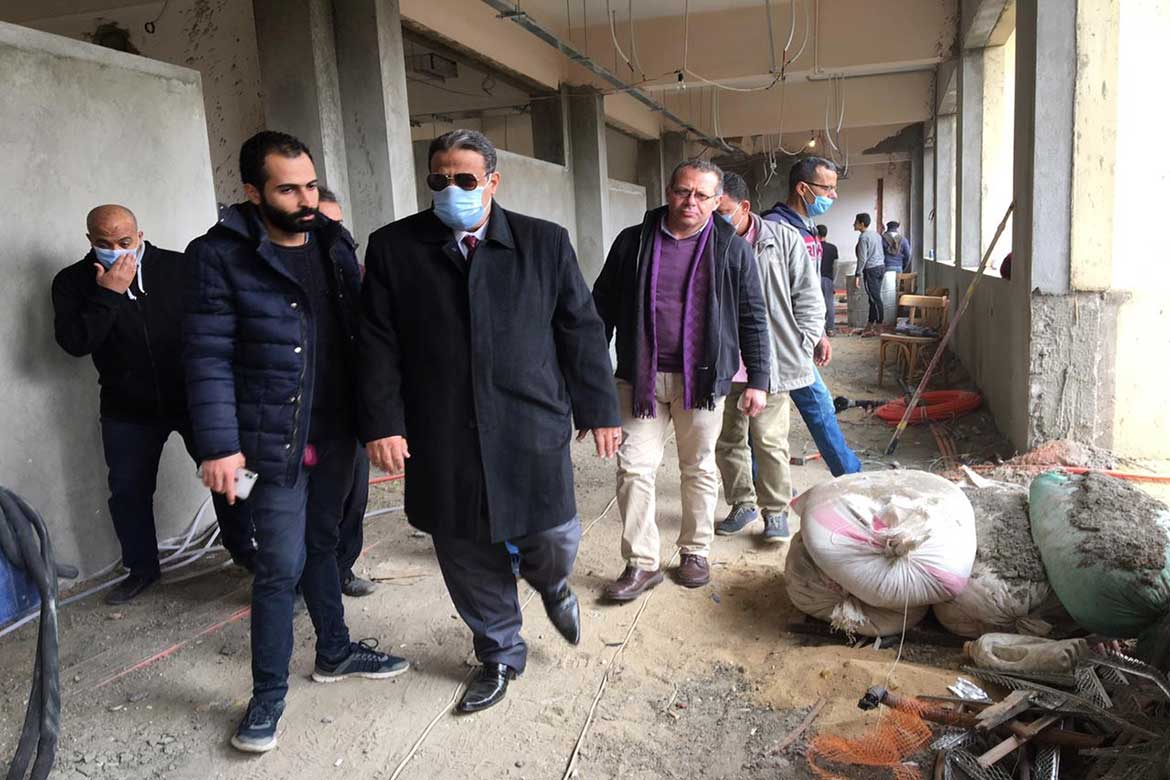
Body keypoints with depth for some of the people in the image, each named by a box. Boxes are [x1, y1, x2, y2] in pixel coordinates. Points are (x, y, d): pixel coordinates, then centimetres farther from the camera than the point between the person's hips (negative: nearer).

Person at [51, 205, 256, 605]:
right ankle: (141, 569, 30)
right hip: (127, 411, 1)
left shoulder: (178, 267, -5)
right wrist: (107, 294, -21)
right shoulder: (73, 282, -2)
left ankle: (243, 549, 27)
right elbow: (73, 342, -14)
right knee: (128, 492, 10)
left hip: (196, 399, -1)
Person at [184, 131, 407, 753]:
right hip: (275, 440, -5)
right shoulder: (220, 255, -11)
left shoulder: (335, 243, 6)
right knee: (281, 566, 0)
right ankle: (268, 694, 18)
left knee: (321, 543, 20)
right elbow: (208, 358, -12)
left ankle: (335, 653, 36)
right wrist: (219, 446, -17)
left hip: (336, 431, 5)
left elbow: (358, 331, 11)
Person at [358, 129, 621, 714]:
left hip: (532, 429, 0)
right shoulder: (393, 247, 3)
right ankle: (499, 655, 36)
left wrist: (599, 411, 4)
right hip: (442, 441, 1)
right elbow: (377, 344, 2)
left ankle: (551, 583, 42)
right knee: (469, 557, 12)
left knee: (553, 540, 3)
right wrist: (382, 422, -5)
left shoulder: (545, 243, 3)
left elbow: (581, 331, 5)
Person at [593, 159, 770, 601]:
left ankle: (695, 552, 29)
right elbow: (603, 306, 7)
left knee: (699, 469, 11)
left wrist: (757, 380, 0)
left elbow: (752, 319, 3)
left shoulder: (732, 250, 2)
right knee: (634, 468, -1)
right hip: (640, 378, 1)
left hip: (703, 380, 0)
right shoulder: (632, 242, 4)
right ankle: (641, 564, 11)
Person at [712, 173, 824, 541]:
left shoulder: (784, 239, -3)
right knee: (727, 440, 12)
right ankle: (743, 504, 30)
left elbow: (808, 298, 2)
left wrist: (801, 348, -4)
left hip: (771, 363, -4)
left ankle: (776, 511, 17)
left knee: (769, 441, 0)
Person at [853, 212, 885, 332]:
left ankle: (880, 324, -2)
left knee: (875, 298, -5)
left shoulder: (863, 237, -13)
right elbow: (882, 254, 18)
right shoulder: (876, 234, 14)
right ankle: (871, 324, 18)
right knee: (874, 297, 12)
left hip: (871, 269, -9)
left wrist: (857, 275, -15)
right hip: (881, 267, 9)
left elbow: (862, 258, -17)